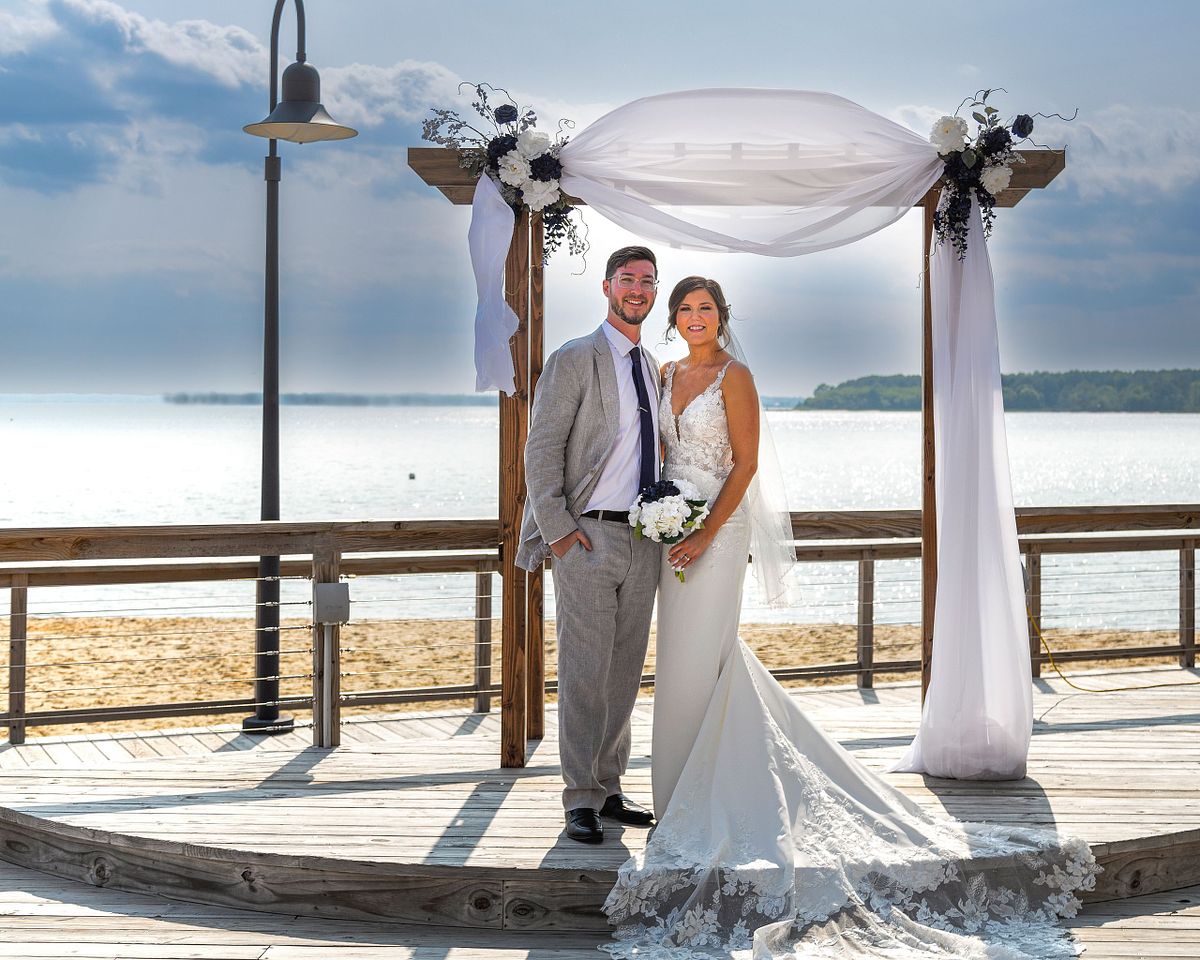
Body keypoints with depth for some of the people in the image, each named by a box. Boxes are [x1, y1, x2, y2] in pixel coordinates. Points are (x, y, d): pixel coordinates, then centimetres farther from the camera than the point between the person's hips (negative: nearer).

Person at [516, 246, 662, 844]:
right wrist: (557, 528, -15)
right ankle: (581, 800, 3)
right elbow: (541, 449, -8)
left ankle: (609, 789, 19)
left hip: (643, 541, 6)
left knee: (625, 673, 10)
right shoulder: (574, 360, -4)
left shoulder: (654, 370, 17)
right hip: (587, 537, -6)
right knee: (585, 672, -5)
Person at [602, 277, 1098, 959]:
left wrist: (705, 534, -18)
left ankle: (696, 794, 3)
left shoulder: (734, 376, -8)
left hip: (719, 525, -7)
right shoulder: (669, 374, 13)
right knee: (685, 653, 10)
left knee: (699, 657, -7)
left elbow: (745, 463, -12)